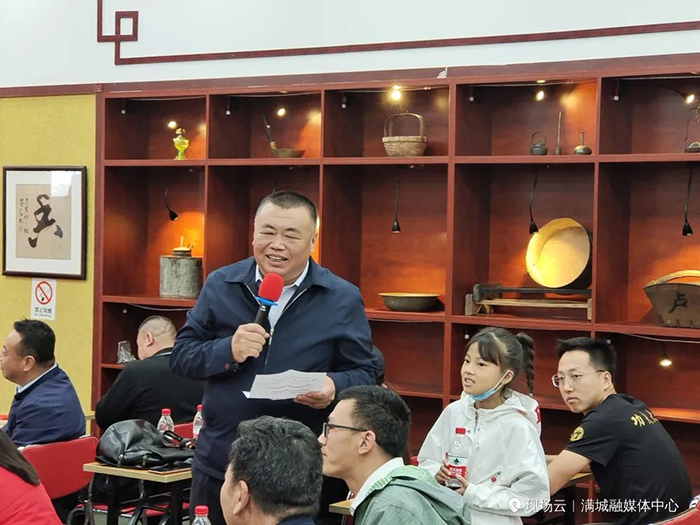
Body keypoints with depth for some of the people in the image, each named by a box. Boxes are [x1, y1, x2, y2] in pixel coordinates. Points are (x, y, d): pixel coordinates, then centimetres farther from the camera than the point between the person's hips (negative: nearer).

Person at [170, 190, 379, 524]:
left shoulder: (342, 300, -1)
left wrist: (334, 388, -21)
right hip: (218, 466, 2)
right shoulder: (220, 286, 4)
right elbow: (180, 356, 4)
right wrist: (227, 351, -16)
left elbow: (365, 374, 1)